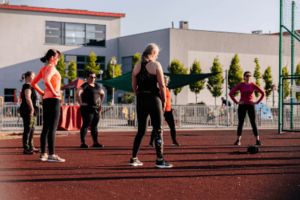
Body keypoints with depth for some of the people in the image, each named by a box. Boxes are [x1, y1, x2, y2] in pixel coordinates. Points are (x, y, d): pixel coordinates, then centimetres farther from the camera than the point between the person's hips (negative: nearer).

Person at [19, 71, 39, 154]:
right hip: (28, 111, -11)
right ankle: (26, 148, -8)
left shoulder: (29, 86, 20)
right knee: (27, 129, -9)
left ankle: (31, 147, 21)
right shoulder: (27, 86, -12)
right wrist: (32, 108, -21)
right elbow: (28, 98, -24)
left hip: (30, 111, 11)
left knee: (31, 129, 15)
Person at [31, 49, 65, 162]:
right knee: (52, 128, -8)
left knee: (46, 128, 10)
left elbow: (33, 83, 19)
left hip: (46, 99, 9)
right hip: (53, 100, -9)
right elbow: (46, 81, -28)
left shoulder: (43, 69, 16)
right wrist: (54, 93, -20)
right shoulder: (51, 68, -10)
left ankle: (43, 154, 12)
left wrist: (42, 93, 16)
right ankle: (51, 155, -8)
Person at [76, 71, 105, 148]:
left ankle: (95, 142, 16)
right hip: (87, 108, -7)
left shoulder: (97, 86, 16)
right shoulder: (85, 86, -7)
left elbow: (102, 94, 31)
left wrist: (101, 102, 20)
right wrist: (80, 103, -20)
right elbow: (78, 93, -21)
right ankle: (82, 143, -6)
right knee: (86, 125, -8)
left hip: (96, 109, 7)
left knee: (94, 126, 10)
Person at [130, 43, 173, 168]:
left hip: (141, 100, 5)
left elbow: (134, 85, 8)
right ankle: (159, 160, 0)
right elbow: (162, 85, -10)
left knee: (140, 131, 14)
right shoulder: (156, 65, -7)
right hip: (154, 99, -5)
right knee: (158, 131, 0)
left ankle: (134, 159, 16)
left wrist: (140, 96, 15)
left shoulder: (137, 66, 8)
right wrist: (164, 100, 0)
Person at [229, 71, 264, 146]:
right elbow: (231, 93, -1)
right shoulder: (240, 85, -2)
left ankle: (258, 140, 0)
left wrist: (257, 102, -3)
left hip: (251, 105, 0)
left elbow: (262, 93, 2)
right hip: (242, 106, 0)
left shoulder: (253, 85, -1)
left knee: (253, 123, -2)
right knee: (240, 123, 2)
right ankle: (238, 140, 7)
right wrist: (236, 102, -6)